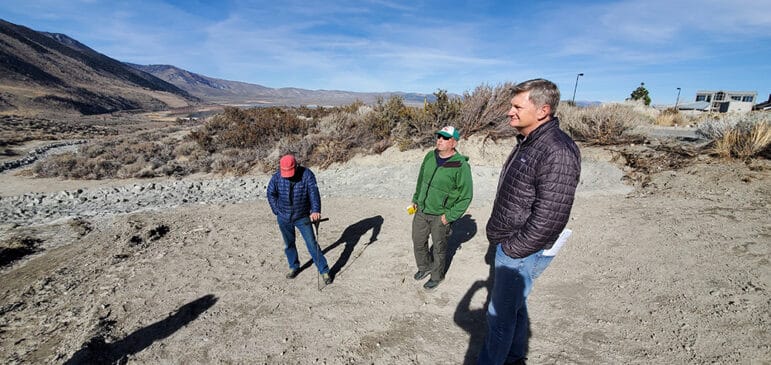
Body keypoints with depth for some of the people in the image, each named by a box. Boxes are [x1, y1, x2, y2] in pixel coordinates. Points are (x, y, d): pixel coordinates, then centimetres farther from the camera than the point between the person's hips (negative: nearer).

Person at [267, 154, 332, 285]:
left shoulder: (307, 174, -17)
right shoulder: (276, 177, -10)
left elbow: (314, 192, -27)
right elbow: (271, 194, 6)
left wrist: (315, 210, -40)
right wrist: (277, 211, 1)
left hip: (302, 217, -3)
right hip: (284, 219, 3)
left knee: (312, 244, -4)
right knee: (289, 244, 17)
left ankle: (324, 270, 6)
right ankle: (294, 267, 38)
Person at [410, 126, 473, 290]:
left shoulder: (461, 166, -19)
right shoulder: (429, 157, 0)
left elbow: (466, 196, -15)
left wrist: (451, 216, -16)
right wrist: (415, 199, 16)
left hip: (440, 216, -5)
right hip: (421, 210, 6)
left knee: (439, 248, 12)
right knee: (418, 242, 18)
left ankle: (437, 276, 36)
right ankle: (424, 267, 44)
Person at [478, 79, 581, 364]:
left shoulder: (557, 153, -24)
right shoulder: (527, 143, 6)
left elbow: (549, 218, -26)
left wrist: (512, 250, -16)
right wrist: (499, 234, 13)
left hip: (521, 253, -9)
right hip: (508, 244, 9)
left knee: (500, 315, 6)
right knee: (515, 306, 24)